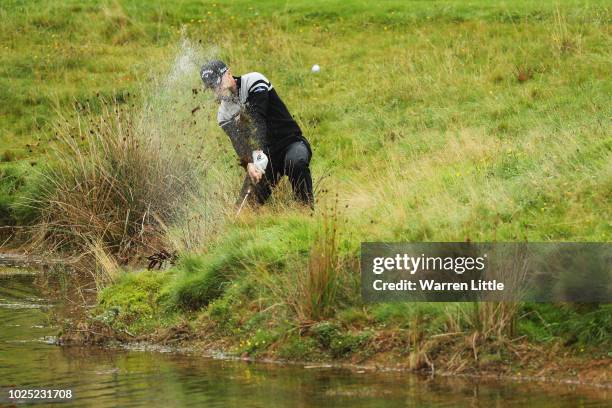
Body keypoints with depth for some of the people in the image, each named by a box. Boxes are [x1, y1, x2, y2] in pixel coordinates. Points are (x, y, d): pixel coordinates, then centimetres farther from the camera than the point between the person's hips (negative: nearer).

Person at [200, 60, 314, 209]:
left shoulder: (253, 81, -11)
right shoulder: (224, 114, 4)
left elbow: (257, 119, -24)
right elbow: (238, 141, -13)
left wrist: (257, 152, -37)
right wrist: (248, 164, -36)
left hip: (290, 142, -5)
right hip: (264, 156, 5)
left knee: (296, 162, -40)